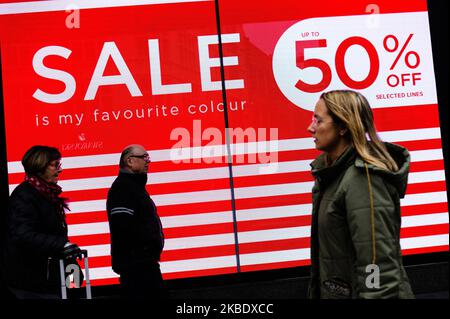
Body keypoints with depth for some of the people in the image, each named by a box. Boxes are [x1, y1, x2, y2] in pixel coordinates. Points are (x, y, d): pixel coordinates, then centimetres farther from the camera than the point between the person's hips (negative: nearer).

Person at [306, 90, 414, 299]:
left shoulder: (362, 179, -21)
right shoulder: (334, 172, 7)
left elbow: (378, 266, -25)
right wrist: (317, 292, 15)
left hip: (360, 292, -8)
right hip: (336, 291, 8)